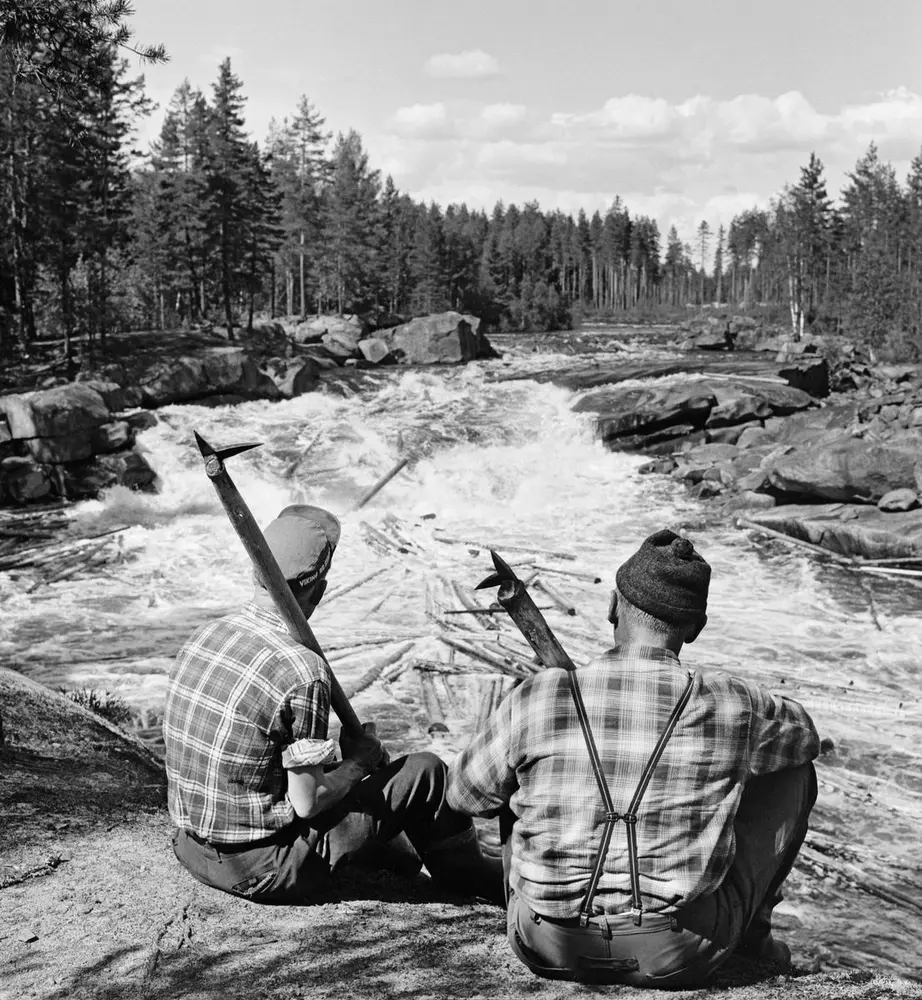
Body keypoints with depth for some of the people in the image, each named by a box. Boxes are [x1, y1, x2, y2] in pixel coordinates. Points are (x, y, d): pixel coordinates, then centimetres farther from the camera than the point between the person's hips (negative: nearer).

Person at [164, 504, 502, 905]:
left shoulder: (202, 636, -1)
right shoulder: (302, 672, -24)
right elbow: (306, 803, -20)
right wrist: (358, 762, 0)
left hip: (191, 849, 8)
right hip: (260, 870, -7)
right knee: (425, 773, 1)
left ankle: (389, 849, 43)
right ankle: (467, 873, 27)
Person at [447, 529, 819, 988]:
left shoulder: (534, 700, -10)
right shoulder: (730, 705, -10)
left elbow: (465, 793, 7)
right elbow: (804, 732, 14)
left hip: (547, 950, 1)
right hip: (679, 957, -1)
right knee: (792, 770, 15)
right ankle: (749, 929, 31)